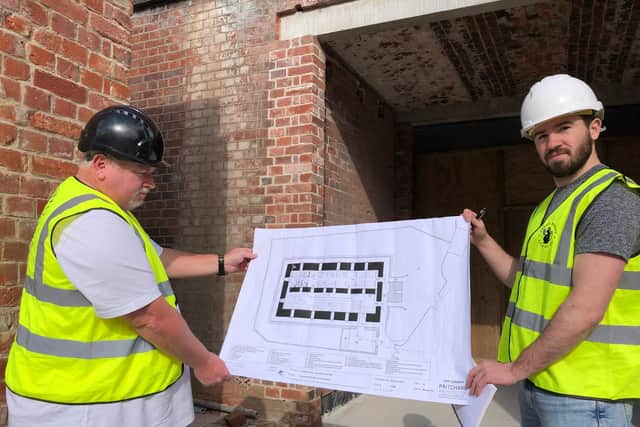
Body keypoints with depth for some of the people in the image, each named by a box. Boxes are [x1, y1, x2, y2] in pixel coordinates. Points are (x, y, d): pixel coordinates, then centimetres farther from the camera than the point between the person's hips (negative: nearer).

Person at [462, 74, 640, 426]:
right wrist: (482, 241, 6)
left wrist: (515, 368, -17)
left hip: (582, 393, -8)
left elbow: (585, 308, -24)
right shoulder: (550, 205, 13)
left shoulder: (611, 199, -17)